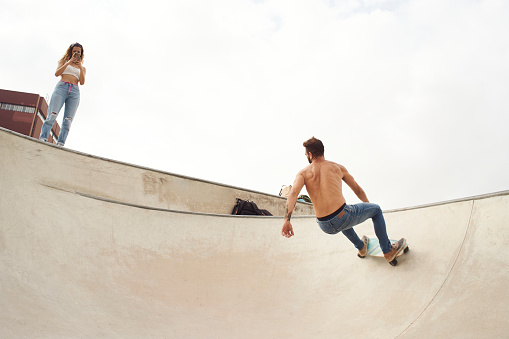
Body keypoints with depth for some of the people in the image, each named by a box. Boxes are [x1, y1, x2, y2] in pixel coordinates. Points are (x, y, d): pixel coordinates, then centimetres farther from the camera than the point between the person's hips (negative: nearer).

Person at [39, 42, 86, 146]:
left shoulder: (82, 68, 27)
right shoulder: (64, 61, 23)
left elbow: (82, 82, 9)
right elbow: (57, 73, 5)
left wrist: (80, 66, 0)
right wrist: (69, 62, -2)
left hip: (74, 92, 2)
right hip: (61, 87, -2)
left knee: (68, 120, -14)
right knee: (52, 115, -19)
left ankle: (60, 144, -23)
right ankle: (42, 140, -27)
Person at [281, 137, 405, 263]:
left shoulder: (303, 173, 8)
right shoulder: (338, 167, 12)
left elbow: (293, 192, -13)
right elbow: (358, 190, 24)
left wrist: (287, 220, -23)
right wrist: (368, 206, 43)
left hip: (326, 227, 3)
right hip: (343, 217, -3)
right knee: (376, 209, 25)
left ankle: (361, 247, 58)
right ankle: (388, 251, 29)